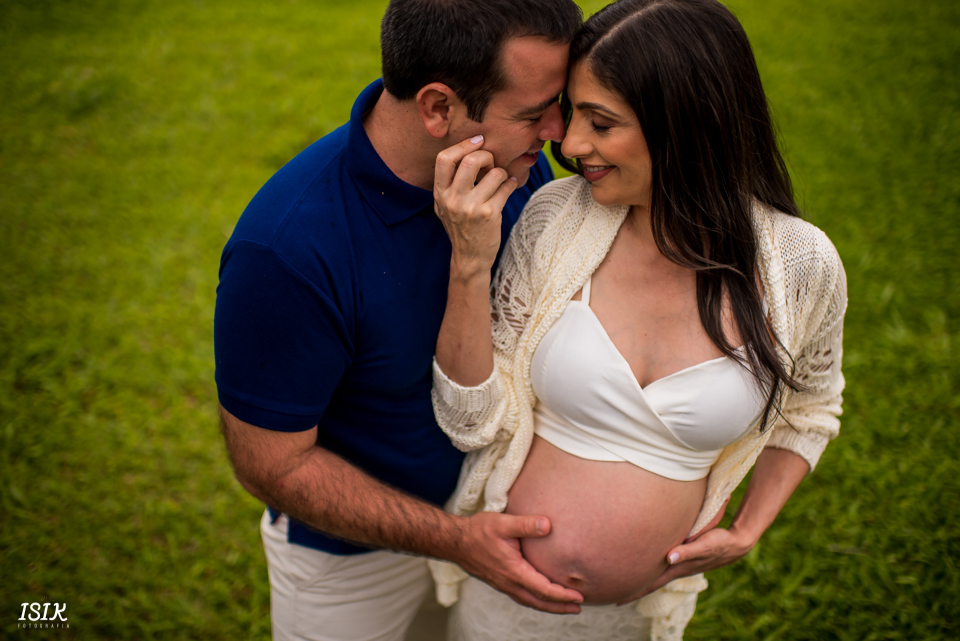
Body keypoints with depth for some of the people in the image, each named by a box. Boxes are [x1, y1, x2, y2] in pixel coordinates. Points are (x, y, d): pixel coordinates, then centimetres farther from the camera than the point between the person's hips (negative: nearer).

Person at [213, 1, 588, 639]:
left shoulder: (516, 164, -17)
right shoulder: (283, 248, -35)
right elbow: (272, 464, -25)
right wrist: (456, 540, -29)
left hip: (492, 500, 5)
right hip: (351, 547, -4)